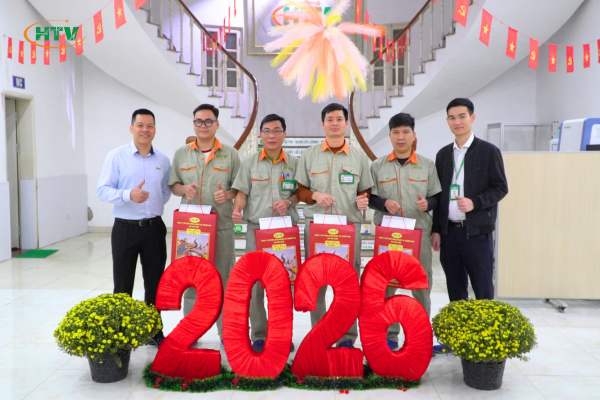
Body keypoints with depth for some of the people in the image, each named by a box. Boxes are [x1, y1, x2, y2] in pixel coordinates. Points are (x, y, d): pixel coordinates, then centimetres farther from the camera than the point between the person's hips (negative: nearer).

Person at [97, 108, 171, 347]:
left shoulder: (163, 160, 7)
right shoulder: (116, 157, -3)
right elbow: (102, 190, -8)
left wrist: (155, 202, -1)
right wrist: (128, 195, -23)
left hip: (154, 227, 3)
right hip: (125, 228, -3)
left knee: (155, 282, 11)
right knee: (123, 285, 4)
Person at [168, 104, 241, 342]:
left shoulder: (230, 154, 4)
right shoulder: (181, 154, 10)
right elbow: (173, 186, 13)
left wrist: (227, 194, -15)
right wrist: (184, 189, -8)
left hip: (222, 226, -2)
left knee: (223, 278, 3)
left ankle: (226, 331, 16)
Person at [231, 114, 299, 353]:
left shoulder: (294, 163, 7)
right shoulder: (249, 162, 7)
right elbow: (242, 192, 2)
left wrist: (288, 202, -11)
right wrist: (237, 209, -17)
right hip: (256, 227, 0)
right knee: (256, 282, 0)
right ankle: (259, 335, 12)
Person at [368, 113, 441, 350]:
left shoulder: (427, 165, 7)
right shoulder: (377, 166, 6)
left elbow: (436, 198, 7)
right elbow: (369, 198, 5)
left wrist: (427, 203, -14)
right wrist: (384, 203, -14)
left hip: (419, 232, 0)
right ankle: (389, 335, 14)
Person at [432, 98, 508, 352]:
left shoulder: (488, 151, -1)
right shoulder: (443, 154, 12)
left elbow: (501, 188, -3)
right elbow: (438, 194, 12)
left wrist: (475, 203, -19)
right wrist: (436, 229, 8)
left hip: (477, 231, -4)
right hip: (449, 231, 4)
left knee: (483, 288, 0)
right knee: (455, 288, 11)